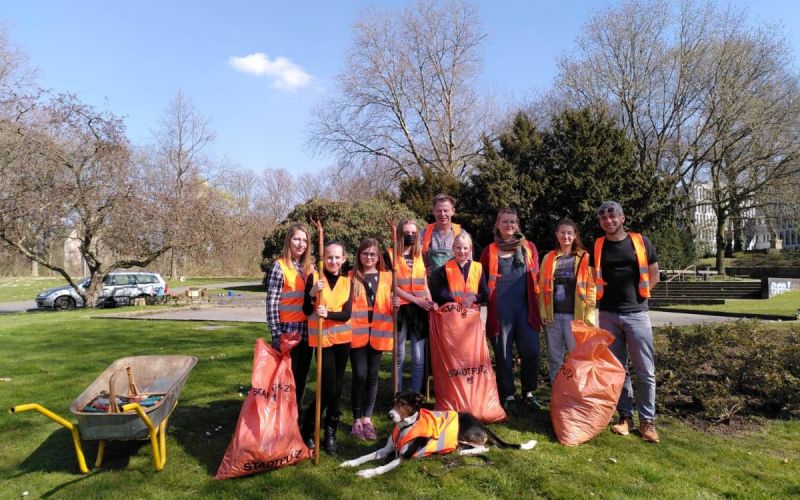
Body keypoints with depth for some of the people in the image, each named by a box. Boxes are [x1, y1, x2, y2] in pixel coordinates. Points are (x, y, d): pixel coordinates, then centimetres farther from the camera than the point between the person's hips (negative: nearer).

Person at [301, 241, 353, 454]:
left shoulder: (347, 282, 4)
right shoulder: (314, 277, -4)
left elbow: (347, 314, -6)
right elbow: (306, 311, -7)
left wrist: (328, 314, -24)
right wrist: (312, 293, -25)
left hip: (343, 338, 4)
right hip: (322, 338, -3)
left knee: (337, 387, 8)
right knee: (329, 387, -7)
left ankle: (331, 433, 21)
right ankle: (308, 427, 14)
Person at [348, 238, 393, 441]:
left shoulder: (387, 277, 8)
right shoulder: (351, 277, 3)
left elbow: (391, 306, 10)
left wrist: (395, 305, -11)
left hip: (378, 334, 2)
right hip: (356, 333, -2)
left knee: (372, 376, 8)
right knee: (360, 376, -4)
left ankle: (367, 419, 20)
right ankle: (357, 420, 13)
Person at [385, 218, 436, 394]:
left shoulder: (421, 256, 12)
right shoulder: (390, 255, -1)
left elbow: (424, 285, 15)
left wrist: (430, 303, -2)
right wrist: (416, 300, -15)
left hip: (420, 311, 3)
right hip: (400, 310, -3)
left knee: (419, 359, 2)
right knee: (399, 358, 7)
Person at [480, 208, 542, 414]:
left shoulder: (529, 247, 13)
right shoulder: (490, 251, 8)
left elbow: (535, 275, 14)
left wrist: (535, 300, 9)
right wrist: (489, 294, -1)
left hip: (525, 306, 1)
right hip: (500, 308, -1)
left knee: (531, 350, -3)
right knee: (503, 353, 3)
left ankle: (528, 392, 18)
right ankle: (508, 396, 16)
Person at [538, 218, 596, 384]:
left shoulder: (585, 258, 2)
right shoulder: (548, 258, 10)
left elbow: (591, 288, -2)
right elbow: (542, 287, 9)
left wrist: (588, 317, -8)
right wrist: (543, 313, 0)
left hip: (575, 316, -3)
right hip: (553, 315, 3)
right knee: (554, 357, 11)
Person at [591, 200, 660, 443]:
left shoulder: (640, 242, 1)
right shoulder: (597, 247, 4)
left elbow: (653, 276, 8)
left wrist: (634, 295, 6)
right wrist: (612, 295, 6)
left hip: (636, 313, -1)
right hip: (608, 315, 1)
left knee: (645, 370, 2)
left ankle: (647, 420, 13)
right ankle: (625, 416, 20)